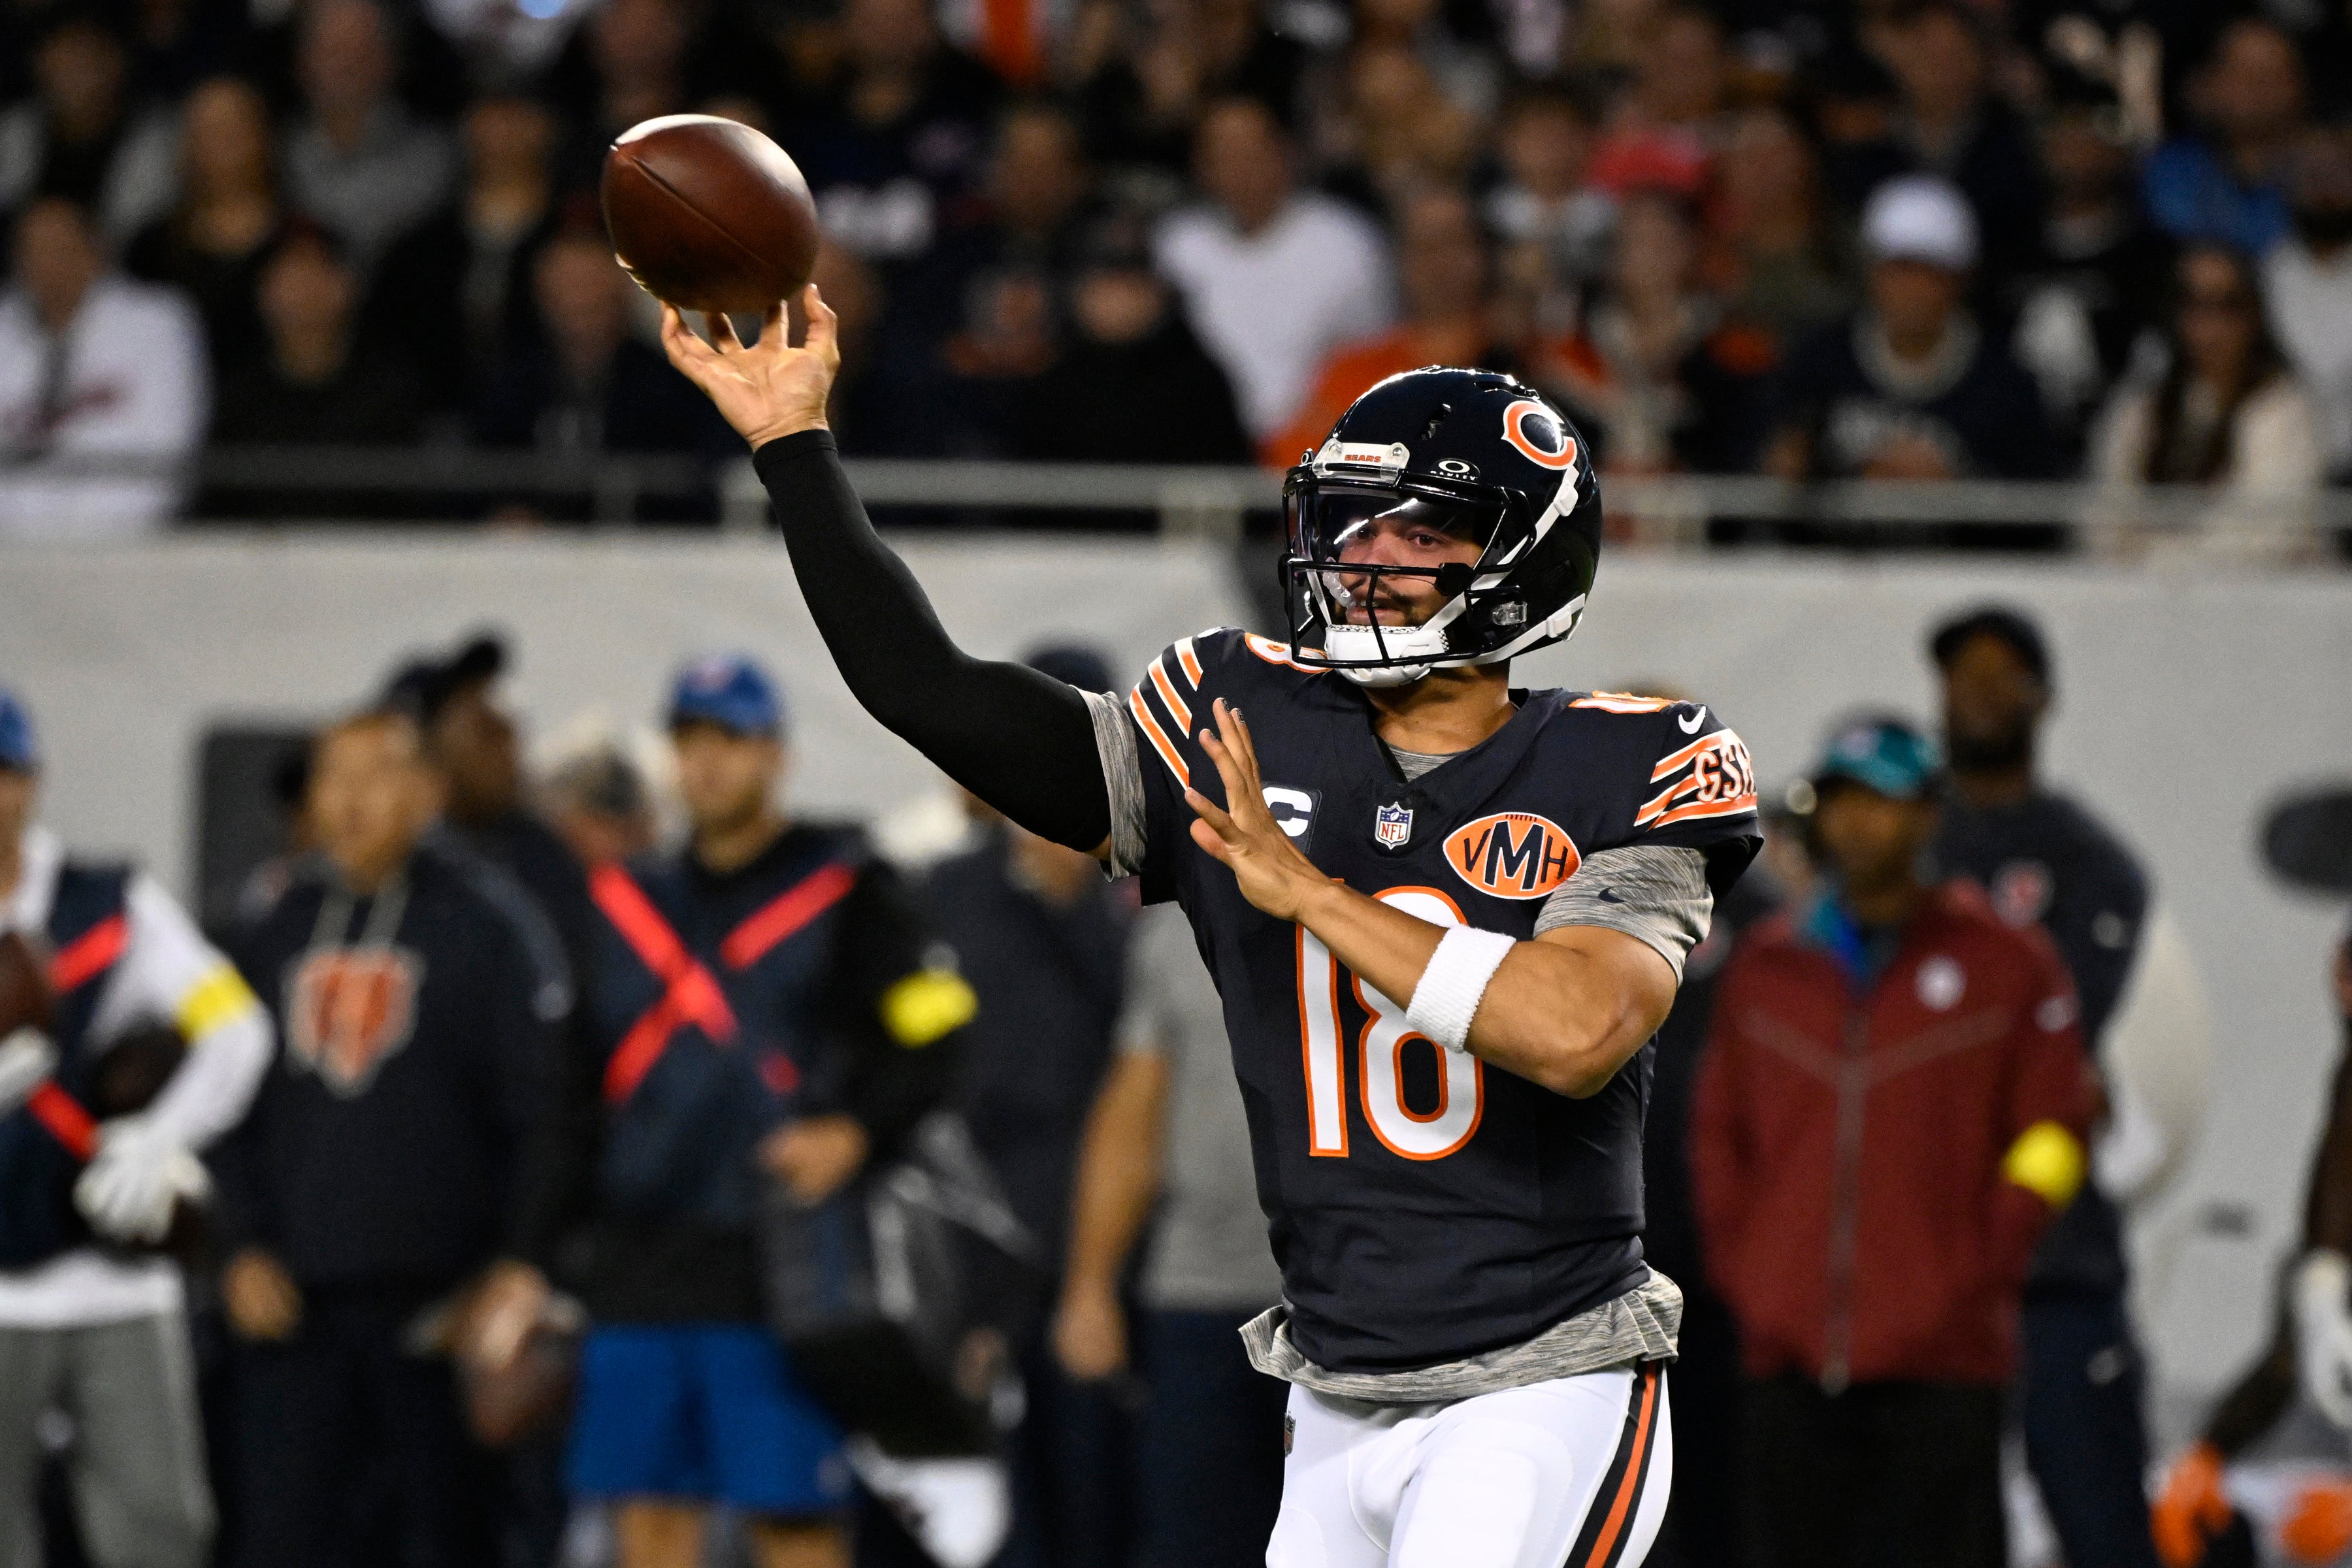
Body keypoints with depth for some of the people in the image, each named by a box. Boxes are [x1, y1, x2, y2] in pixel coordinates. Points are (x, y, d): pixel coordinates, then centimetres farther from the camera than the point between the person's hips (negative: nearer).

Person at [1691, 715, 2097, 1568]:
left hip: (1939, 1367, -3)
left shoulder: (2003, 966, 2)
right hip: (1788, 1358, 4)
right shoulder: (1764, 970, 12)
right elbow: (1719, 1137, 18)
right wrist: (1740, 1273, 6)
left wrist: (1973, 1282, -5)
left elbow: (2049, 1137, 2)